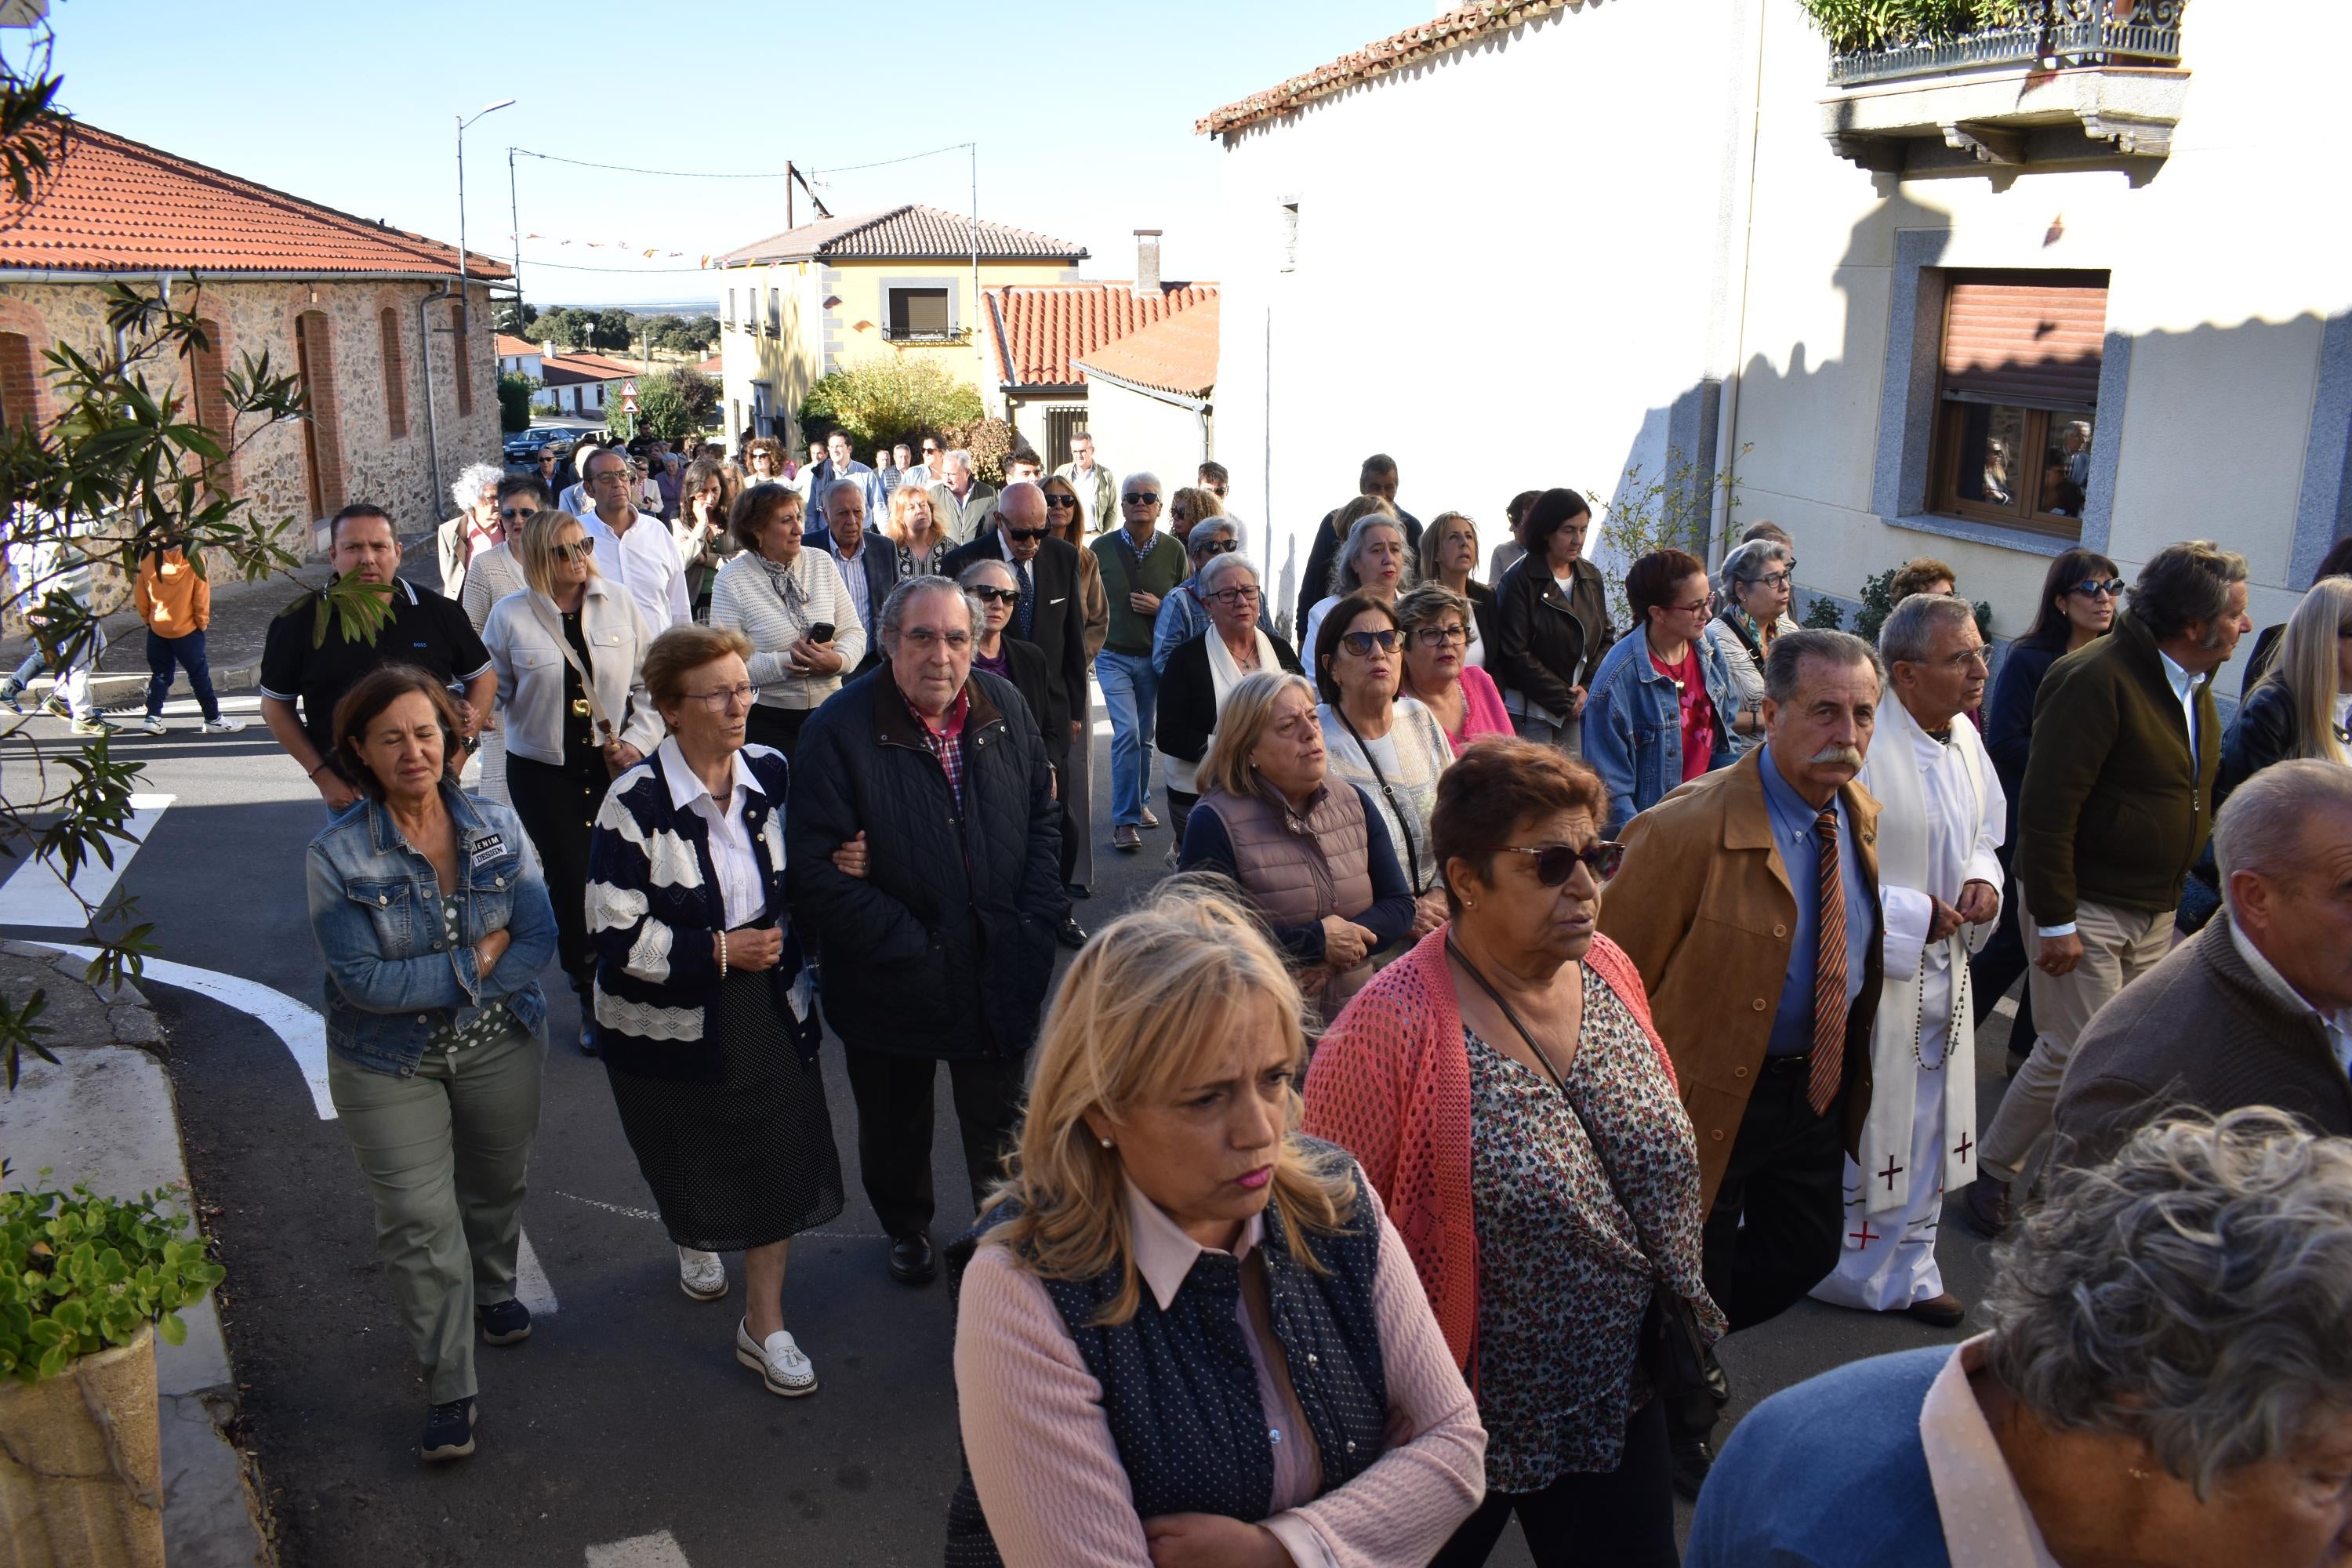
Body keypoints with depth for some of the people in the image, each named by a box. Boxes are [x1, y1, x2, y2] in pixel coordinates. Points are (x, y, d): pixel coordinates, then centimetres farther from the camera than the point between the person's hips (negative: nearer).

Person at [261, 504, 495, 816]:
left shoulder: (437, 612, -3)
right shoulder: (298, 622, -5)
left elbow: (484, 675, 9)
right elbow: (276, 705, 3)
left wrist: (468, 730, -7)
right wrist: (321, 775, -4)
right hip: (349, 792, -1)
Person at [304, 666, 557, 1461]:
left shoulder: (497, 827, -9)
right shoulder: (338, 855, -18)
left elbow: (539, 937, -13)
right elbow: (364, 981, -23)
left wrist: (435, 983, -22)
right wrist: (477, 961, -21)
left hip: (499, 1046, 3)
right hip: (391, 1066, -3)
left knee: (498, 1185, 23)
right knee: (420, 1221, 0)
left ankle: (494, 1294, 53)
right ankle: (449, 1391, 14)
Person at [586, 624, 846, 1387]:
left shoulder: (772, 774, -4)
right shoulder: (635, 802, -19)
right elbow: (614, 936, -19)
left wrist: (783, 934, -7)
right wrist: (718, 950, -21)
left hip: (769, 1009, 3)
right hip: (669, 1023, -3)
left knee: (777, 1159, 4)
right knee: (691, 1162, 18)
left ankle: (765, 1324, 20)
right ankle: (693, 1239, 54)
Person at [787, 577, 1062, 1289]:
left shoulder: (1004, 708, -3)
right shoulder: (841, 729, -18)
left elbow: (1043, 817, 7)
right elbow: (812, 867, -21)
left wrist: (1034, 923, -5)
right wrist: (906, 945, -19)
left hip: (998, 972, 2)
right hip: (894, 982, -2)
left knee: (1001, 1124, 16)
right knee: (895, 1123, 22)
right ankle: (906, 1226, 50)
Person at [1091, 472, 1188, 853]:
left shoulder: (1173, 550, -2)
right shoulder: (1101, 548, -4)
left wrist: (1160, 607, -15)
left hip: (1155, 657, 2)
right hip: (1114, 657, -2)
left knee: (1143, 736, 12)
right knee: (1127, 732, -13)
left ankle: (1139, 804, 31)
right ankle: (1125, 820, -8)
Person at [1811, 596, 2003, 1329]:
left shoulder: (1966, 739, 5)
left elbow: (1985, 834, 20)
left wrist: (1983, 878, -2)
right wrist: (1908, 914, -19)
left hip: (1942, 969, 8)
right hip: (1863, 973, -8)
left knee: (1925, 1130, 18)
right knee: (1849, 1126, 4)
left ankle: (1907, 1267, 35)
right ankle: (1831, 1268, 24)